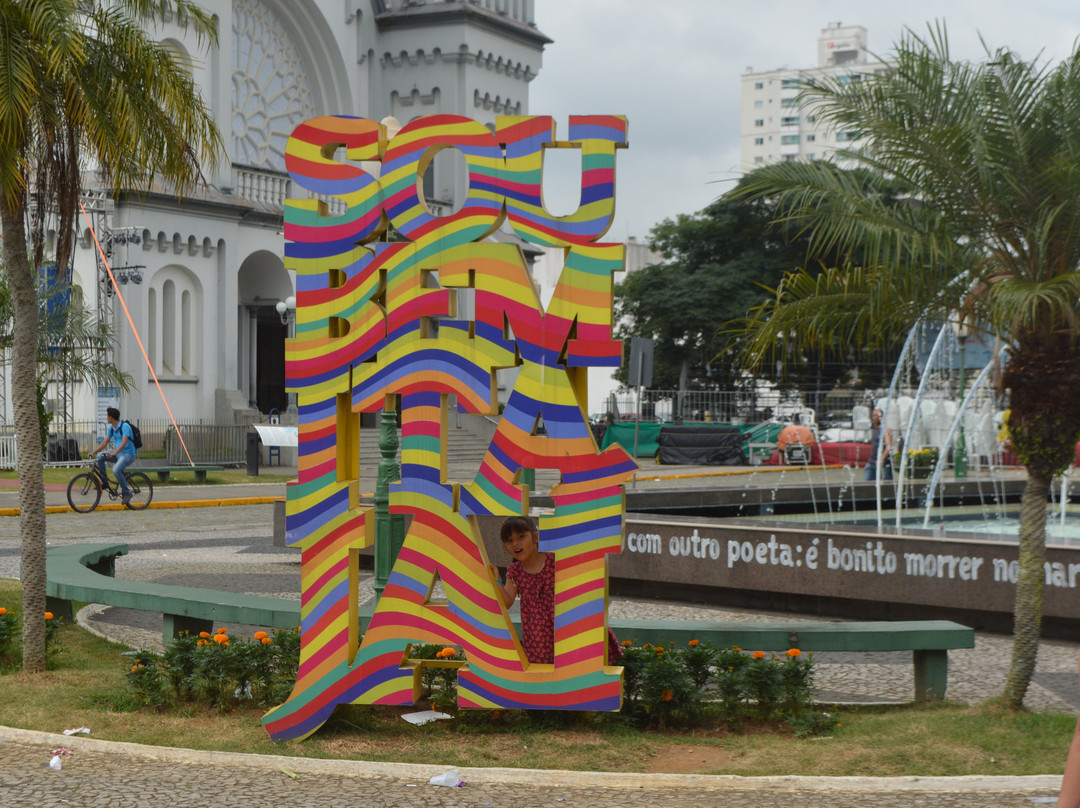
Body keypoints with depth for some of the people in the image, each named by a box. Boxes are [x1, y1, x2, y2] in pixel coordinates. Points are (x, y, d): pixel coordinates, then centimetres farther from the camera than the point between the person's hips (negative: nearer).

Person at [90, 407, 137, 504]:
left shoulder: (124, 426, -17)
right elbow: (105, 442, 9)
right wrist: (94, 452, -3)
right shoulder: (111, 428, 8)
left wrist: (114, 453, -41)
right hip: (117, 453, 8)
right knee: (100, 457, -8)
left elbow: (124, 442, -29)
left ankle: (126, 493, -16)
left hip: (128, 454, -8)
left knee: (116, 470, -31)